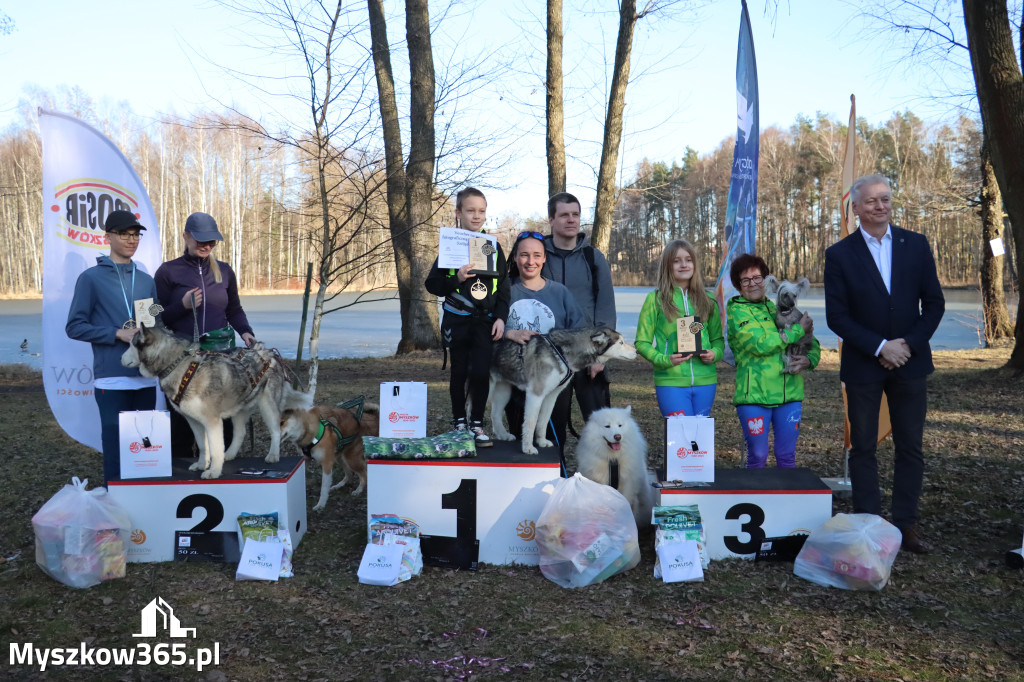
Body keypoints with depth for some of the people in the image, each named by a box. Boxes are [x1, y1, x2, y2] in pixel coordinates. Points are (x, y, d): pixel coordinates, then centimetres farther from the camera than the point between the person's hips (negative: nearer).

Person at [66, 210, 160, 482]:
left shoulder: (146, 280, 12)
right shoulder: (91, 278, -1)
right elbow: (75, 327, -4)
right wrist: (118, 334, -15)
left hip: (145, 376, 4)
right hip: (111, 377, -4)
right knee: (115, 445, 1)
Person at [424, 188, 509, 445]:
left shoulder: (493, 247, 6)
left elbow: (503, 286, 8)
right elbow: (432, 284, -2)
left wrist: (501, 317, -1)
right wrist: (457, 279, -19)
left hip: (485, 321, 1)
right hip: (457, 320, -1)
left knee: (481, 373, -7)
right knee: (459, 372, 7)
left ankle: (477, 424, 8)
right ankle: (459, 423, 22)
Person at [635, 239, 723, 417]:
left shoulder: (707, 300, 11)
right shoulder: (655, 299, 0)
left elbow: (718, 338, 18)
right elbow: (642, 342, 1)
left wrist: (715, 354, -4)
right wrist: (663, 360, -16)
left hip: (705, 381, 4)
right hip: (670, 381, -4)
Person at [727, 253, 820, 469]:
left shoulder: (778, 308, 15)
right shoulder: (737, 311, -1)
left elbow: (813, 344, 19)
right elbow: (761, 344, -15)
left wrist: (809, 360, -4)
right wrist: (798, 330, -7)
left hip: (789, 394, 4)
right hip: (754, 395, -4)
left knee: (787, 456, 9)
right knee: (757, 456, 2)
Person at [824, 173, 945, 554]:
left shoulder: (916, 245, 3)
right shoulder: (840, 255, -3)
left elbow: (934, 303, 3)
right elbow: (836, 316, -7)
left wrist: (909, 344, -10)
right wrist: (880, 347, -14)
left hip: (910, 362, 2)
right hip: (863, 366, -2)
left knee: (910, 448, 6)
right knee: (863, 448, 5)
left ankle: (906, 525, 16)